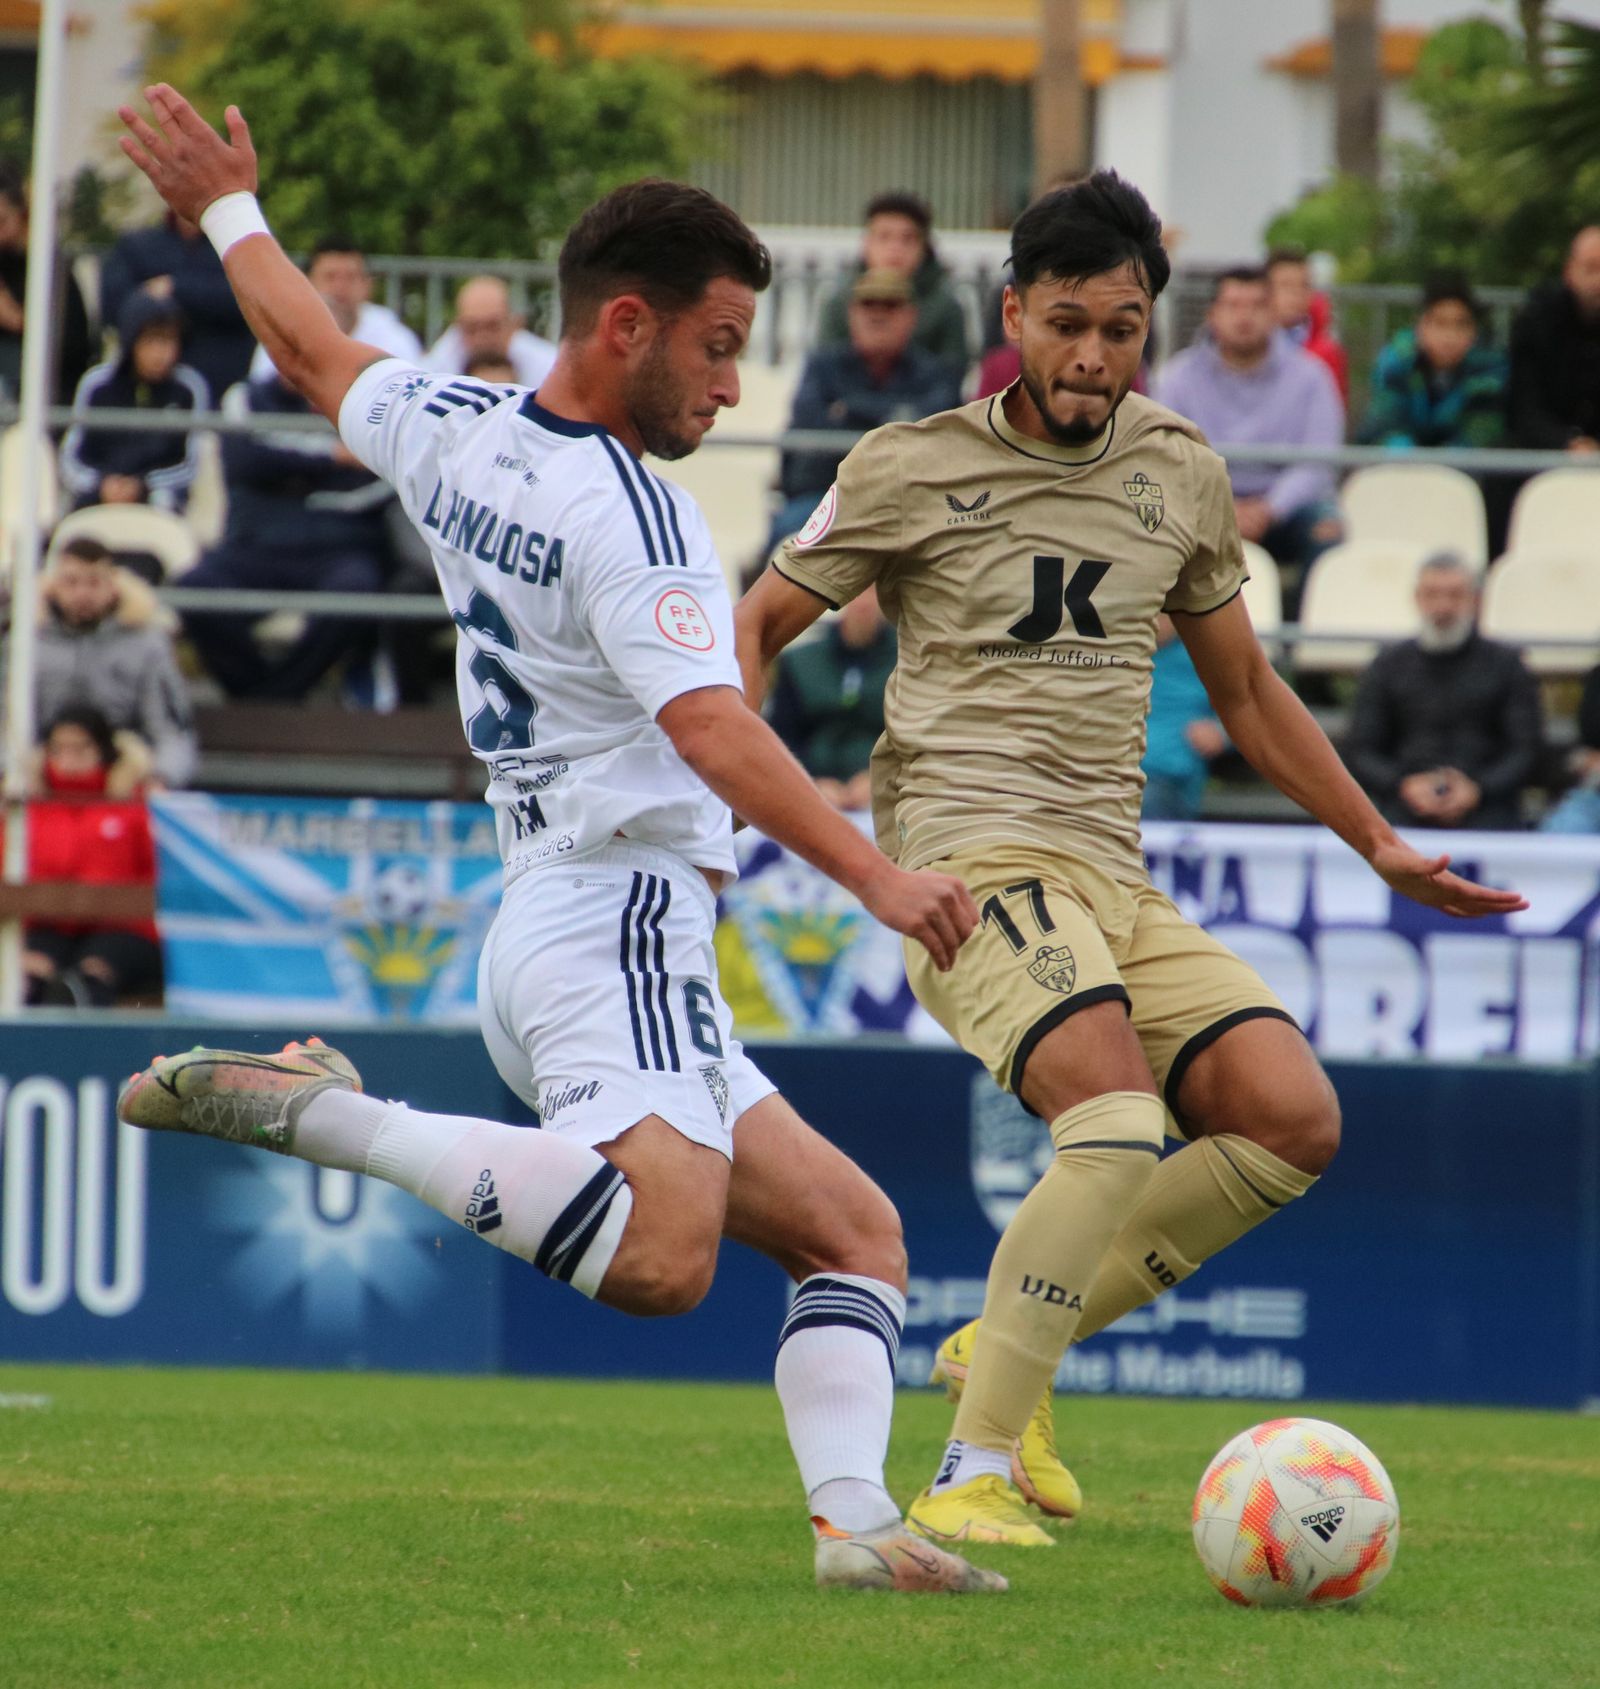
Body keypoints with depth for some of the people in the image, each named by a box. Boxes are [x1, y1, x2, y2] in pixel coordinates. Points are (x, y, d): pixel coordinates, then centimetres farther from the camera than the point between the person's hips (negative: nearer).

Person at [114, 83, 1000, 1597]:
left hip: (540, 930, 11)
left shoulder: (449, 435, 12)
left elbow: (314, 352, 32)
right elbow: (712, 733, -24)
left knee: (852, 1233, 11)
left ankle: (852, 1519, -9)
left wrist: (228, 211, 50)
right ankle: (321, 1117, -24)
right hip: (617, 920, -11)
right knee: (656, 1261, -34)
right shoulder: (624, 510, -12)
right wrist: (874, 878, -29)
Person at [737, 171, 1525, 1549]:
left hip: (1114, 873, 6)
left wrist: (1381, 845, 23)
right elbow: (757, 627, 9)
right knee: (1119, 1116, -29)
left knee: (1294, 1122, -13)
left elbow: (1248, 691, 26)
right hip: (969, 853, -6)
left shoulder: (1183, 476, 13)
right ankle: (973, 1473, -23)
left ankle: (1010, 1348, 3)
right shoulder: (912, 469, 1)